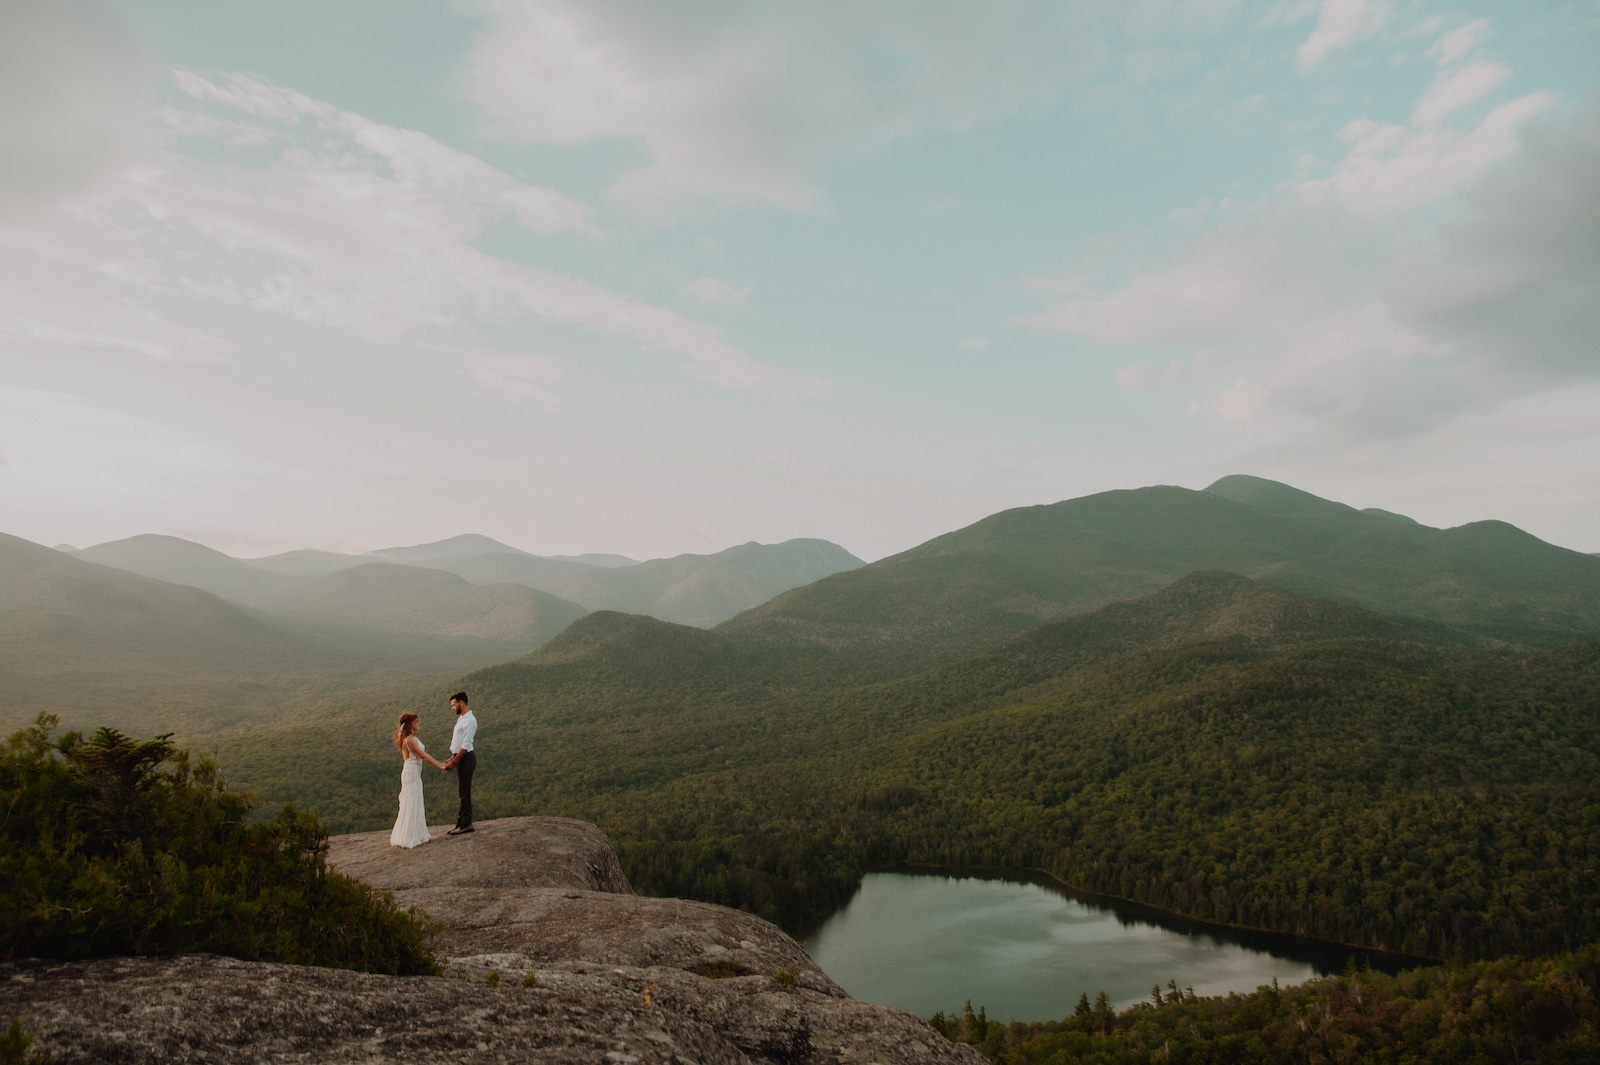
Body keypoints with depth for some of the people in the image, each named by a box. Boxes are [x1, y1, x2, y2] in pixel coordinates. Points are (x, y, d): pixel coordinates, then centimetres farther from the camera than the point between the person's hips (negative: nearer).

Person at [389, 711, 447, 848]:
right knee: (411, 805, -4)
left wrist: (441, 763, 13)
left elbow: (424, 755, 16)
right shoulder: (409, 740, -17)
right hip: (411, 774, -10)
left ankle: (420, 835, 21)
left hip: (414, 774, 10)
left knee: (416, 805, 14)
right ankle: (410, 837, 3)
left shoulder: (412, 738, 13)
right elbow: (424, 756, -17)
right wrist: (440, 766, -12)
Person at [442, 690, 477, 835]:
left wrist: (454, 762, -17)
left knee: (464, 792, -6)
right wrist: (451, 759, 14)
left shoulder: (469, 720, -16)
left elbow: (466, 745, -19)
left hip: (466, 758, -10)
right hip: (460, 758, 10)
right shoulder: (461, 718, 16)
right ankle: (461, 823, 17)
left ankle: (466, 824, -2)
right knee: (462, 792, 12)